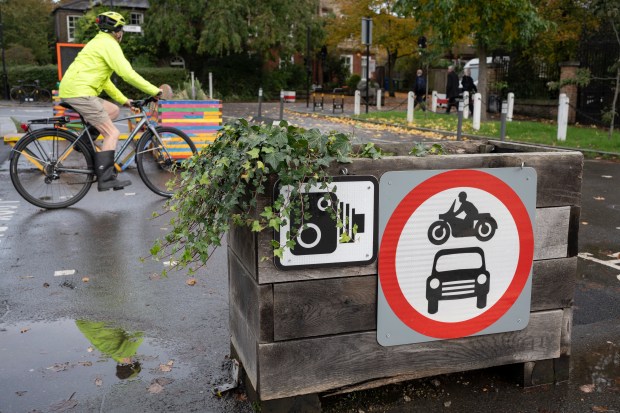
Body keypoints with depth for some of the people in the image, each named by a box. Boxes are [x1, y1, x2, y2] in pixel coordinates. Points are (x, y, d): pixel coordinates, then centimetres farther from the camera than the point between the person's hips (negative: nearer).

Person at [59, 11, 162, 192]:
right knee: (113, 133, -11)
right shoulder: (109, 44, -6)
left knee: (114, 110, 21)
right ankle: (105, 179, -17)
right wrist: (155, 90, -9)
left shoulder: (98, 43, 25)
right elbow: (128, 74, -15)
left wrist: (123, 100, 28)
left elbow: (104, 80, 29)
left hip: (69, 91, 10)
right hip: (80, 93, -10)